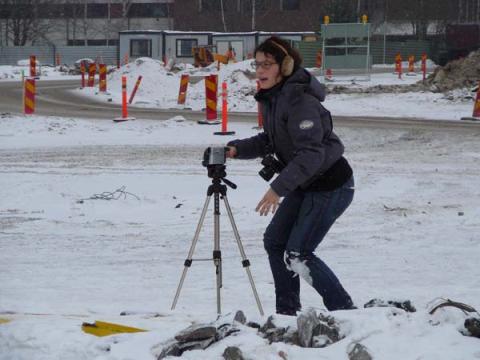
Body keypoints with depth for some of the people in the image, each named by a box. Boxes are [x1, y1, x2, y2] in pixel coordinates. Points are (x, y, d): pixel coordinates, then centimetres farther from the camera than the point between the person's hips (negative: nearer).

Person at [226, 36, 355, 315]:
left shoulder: (300, 101, -24)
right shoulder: (271, 98, 6)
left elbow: (311, 154, -31)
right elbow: (270, 140, 18)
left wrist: (278, 189, -33)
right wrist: (237, 150, 2)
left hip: (331, 185, -10)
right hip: (306, 185, 10)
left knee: (297, 254, -11)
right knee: (275, 240, 11)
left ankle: (345, 311, -3)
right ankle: (287, 312, 18)